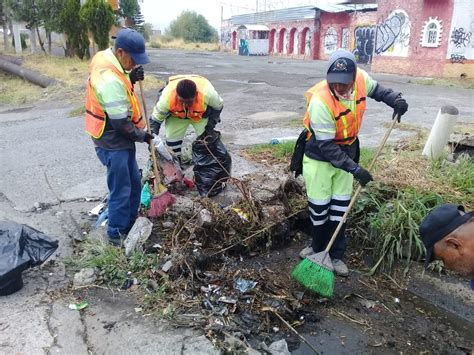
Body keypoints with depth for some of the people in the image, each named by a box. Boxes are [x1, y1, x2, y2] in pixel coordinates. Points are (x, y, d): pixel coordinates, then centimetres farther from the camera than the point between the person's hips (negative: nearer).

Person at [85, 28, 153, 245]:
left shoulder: (105, 58, 2)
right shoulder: (110, 79, -29)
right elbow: (121, 123, -25)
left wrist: (131, 78, -4)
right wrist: (142, 136, -8)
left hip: (119, 137, 10)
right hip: (113, 141, -10)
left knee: (134, 184, 19)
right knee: (121, 189, 3)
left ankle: (130, 224, 35)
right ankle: (117, 234, 19)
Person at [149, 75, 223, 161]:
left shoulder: (207, 93, -41)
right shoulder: (167, 96, -40)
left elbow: (218, 106, -16)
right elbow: (155, 119, -25)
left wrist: (212, 121, -27)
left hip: (202, 115, 0)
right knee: (171, 137, -4)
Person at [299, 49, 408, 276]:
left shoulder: (361, 79, -15)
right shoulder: (320, 101, -33)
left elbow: (376, 89, 12)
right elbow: (326, 146, -29)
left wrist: (395, 99, -6)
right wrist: (354, 169, -30)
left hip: (346, 152, 5)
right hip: (319, 155, -5)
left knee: (340, 206, 9)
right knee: (319, 206, 5)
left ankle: (335, 255, 22)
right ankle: (318, 248, 28)